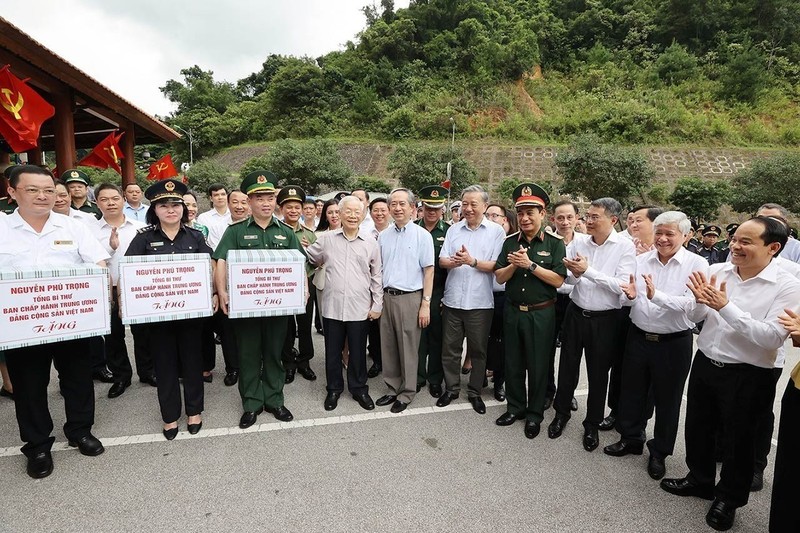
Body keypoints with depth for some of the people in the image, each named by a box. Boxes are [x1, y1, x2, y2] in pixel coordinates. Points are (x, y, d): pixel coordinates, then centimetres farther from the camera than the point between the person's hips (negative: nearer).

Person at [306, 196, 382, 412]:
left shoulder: (371, 243, 1)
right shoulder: (326, 238, 1)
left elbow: (376, 277, 4)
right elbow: (308, 259, 13)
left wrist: (377, 305, 2)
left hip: (360, 309, 0)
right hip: (332, 306, 1)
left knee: (358, 352, 12)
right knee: (333, 352, 13)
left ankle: (359, 389, 31)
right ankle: (334, 389, 32)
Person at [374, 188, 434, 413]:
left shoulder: (422, 235, -4)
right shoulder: (383, 236, 9)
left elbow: (429, 271, -6)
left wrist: (426, 303, -10)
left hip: (410, 298, -4)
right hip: (386, 296, 5)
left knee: (408, 349, 4)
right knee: (388, 347, 12)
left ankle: (406, 393, 19)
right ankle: (393, 388, 27)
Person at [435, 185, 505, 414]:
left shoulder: (496, 231, -2)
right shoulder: (454, 230, 8)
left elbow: (497, 266, -9)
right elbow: (442, 260, 3)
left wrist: (472, 261, -21)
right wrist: (453, 261, -19)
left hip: (480, 301, -3)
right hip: (453, 299, 3)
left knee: (478, 350, 11)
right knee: (450, 348, 12)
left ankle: (475, 392, 28)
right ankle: (451, 388, 30)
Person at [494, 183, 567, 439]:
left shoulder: (555, 243, -7)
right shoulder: (510, 242, 4)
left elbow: (558, 280, -14)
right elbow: (499, 277, 2)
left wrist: (530, 265, -21)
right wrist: (513, 265, -17)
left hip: (541, 313, -4)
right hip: (513, 311, 4)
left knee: (537, 365, 8)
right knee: (513, 362, 14)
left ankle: (535, 414, 26)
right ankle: (515, 406, 32)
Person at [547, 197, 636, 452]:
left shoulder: (625, 247, -12)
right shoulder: (578, 241, -2)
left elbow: (622, 286, -20)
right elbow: (564, 275, 3)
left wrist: (588, 271, -22)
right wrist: (575, 275, -19)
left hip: (605, 319, -3)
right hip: (576, 313, 3)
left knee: (598, 374, 12)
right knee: (567, 367, 15)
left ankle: (592, 424, 31)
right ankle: (561, 413, 36)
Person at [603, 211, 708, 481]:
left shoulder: (697, 264, -11)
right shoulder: (641, 260, 1)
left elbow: (693, 304, -22)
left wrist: (656, 296, -34)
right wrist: (631, 294, -17)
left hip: (674, 343, -3)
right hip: (638, 337, 4)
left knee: (667, 399, 13)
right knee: (632, 392, 17)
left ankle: (659, 453, 33)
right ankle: (630, 439, 39)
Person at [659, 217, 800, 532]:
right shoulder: (717, 271, -4)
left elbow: (772, 338, -25)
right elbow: (694, 317, 1)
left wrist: (726, 307, -30)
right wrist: (699, 299, -20)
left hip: (747, 377, -4)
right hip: (704, 364, 5)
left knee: (738, 439, 15)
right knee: (697, 428, 20)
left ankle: (729, 498, 38)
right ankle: (700, 480, 45)